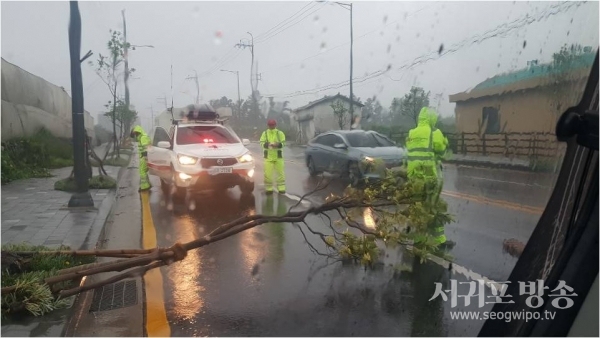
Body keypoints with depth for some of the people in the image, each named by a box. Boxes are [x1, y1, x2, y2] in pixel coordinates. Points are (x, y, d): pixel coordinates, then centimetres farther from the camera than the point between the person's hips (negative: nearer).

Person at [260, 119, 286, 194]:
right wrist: (268, 144, -24)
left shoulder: (280, 133, 3)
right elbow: (262, 143, -3)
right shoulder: (265, 133, 5)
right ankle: (269, 189, 10)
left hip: (278, 156, 0)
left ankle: (281, 188, 11)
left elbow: (283, 143, -3)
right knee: (268, 173, -2)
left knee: (280, 172, 2)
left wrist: (278, 144, -24)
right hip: (268, 156, 0)